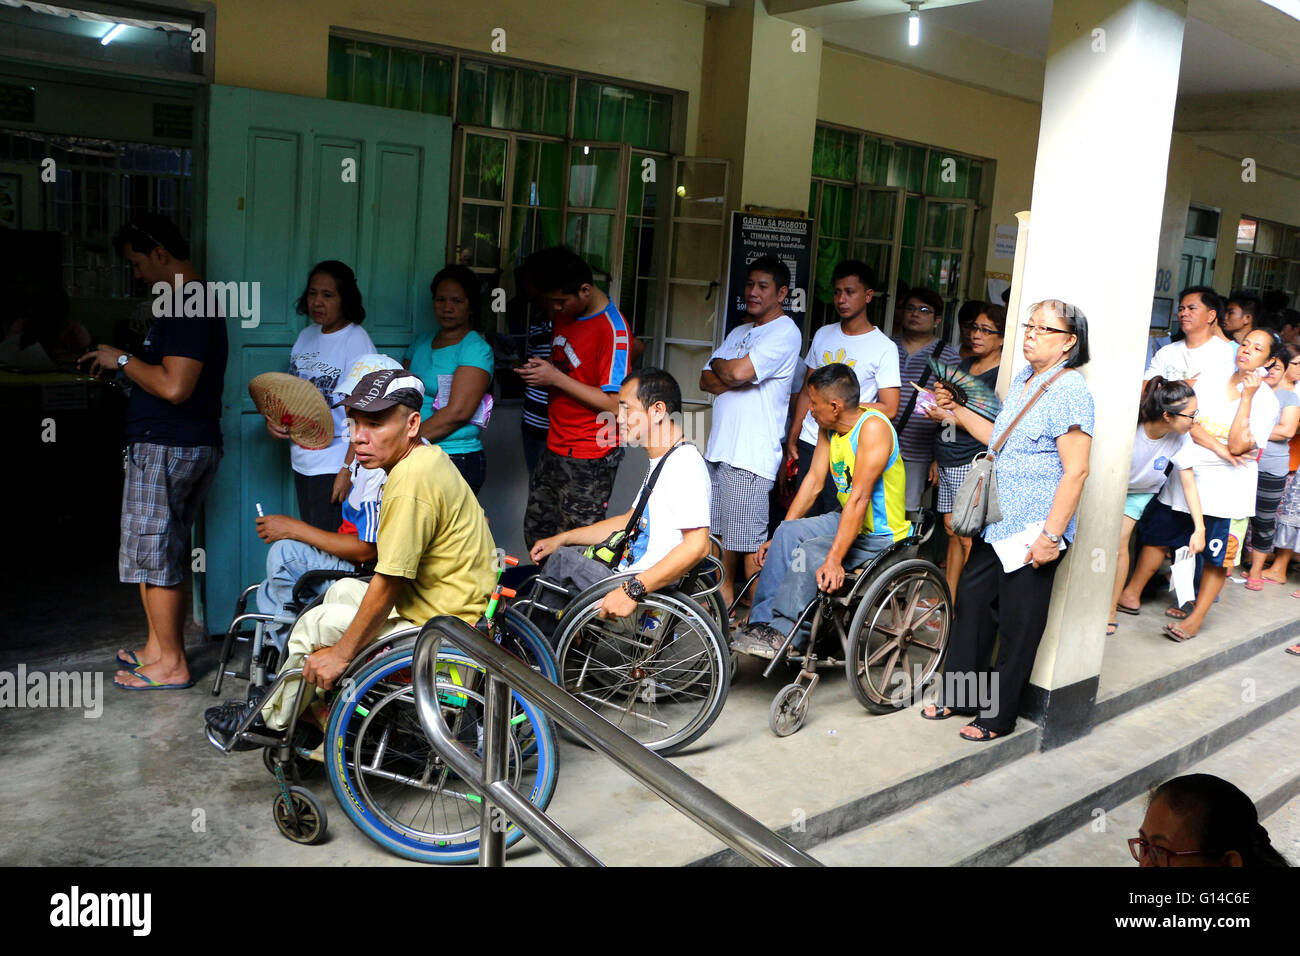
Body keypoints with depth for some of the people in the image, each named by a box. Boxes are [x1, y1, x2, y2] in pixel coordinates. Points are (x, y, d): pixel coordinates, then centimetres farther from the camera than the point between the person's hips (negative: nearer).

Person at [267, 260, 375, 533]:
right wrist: (272, 419, 2)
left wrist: (348, 471, -21)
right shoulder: (306, 336, 12)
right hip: (302, 462, 8)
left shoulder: (357, 340, -12)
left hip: (335, 466, -8)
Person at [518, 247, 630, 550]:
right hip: (556, 446, 9)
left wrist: (556, 378, -18)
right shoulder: (564, 315, 9)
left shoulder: (612, 329, -17)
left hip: (589, 459, -9)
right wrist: (542, 369, 2)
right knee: (536, 532, 13)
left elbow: (614, 404, -20)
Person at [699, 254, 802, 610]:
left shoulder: (785, 332, -8)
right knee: (722, 531, 16)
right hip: (720, 447, 9)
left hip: (752, 454, -8)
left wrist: (719, 365, 1)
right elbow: (706, 380, 12)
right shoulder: (739, 332, 20)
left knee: (749, 539, -4)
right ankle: (724, 597, 29)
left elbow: (738, 372, -20)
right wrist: (731, 378, -8)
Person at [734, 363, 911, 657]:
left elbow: (859, 498, -30)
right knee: (788, 533, -16)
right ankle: (761, 620, -16)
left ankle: (780, 633, -18)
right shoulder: (828, 427, 2)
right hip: (848, 521, 7)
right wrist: (777, 538, 1)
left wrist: (834, 559, -34)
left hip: (880, 535, -7)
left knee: (810, 553, -28)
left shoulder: (873, 427, -23)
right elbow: (813, 481, 5)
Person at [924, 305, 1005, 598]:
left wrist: (950, 417, -19)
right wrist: (938, 458, 23)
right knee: (952, 528, 11)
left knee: (968, 536, -5)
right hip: (948, 462, 8)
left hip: (973, 464, -8)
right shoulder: (965, 365, 15)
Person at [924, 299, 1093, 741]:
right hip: (997, 523, 9)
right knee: (972, 601, 15)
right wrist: (958, 412, 18)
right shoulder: (1023, 379, 11)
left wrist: (1051, 535, -22)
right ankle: (959, 696, 31)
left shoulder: (1069, 392, -16)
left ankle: (999, 717, 18)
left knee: (1018, 625, 4)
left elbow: (1075, 471, -20)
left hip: (1034, 533, -9)